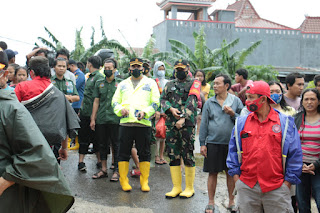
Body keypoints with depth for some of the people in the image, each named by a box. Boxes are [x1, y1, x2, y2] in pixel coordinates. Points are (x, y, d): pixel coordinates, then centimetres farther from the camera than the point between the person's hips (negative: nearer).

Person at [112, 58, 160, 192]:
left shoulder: (150, 83, 10)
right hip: (125, 122, 2)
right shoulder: (123, 84, 17)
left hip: (144, 123, -2)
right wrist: (120, 109, -5)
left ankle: (144, 181, 14)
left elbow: (156, 102, 5)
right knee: (124, 152, 3)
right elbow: (115, 101, 17)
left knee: (144, 153, 2)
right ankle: (123, 180, 14)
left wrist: (145, 112, -12)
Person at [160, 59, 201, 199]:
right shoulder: (170, 84, 19)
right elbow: (163, 99, 9)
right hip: (171, 124, 5)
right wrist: (171, 109, -11)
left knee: (188, 155, -3)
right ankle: (176, 187, 15)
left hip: (187, 123, -5)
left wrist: (183, 118, -22)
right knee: (173, 155, 6)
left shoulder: (194, 83, 3)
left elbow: (191, 101, -10)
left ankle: (189, 188, 8)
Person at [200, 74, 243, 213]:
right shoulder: (209, 102, 4)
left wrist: (233, 114, -14)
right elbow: (204, 123, 5)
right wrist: (202, 144, 1)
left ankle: (231, 201, 23)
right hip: (213, 143, 0)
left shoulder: (236, 101, 3)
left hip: (231, 143, 0)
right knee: (213, 173, 5)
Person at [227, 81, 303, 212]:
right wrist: (235, 176, 5)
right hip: (246, 187, 2)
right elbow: (233, 151, 12)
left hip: (276, 188, -2)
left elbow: (295, 154, 1)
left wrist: (288, 182, -2)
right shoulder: (241, 122, 8)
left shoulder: (285, 122, 1)